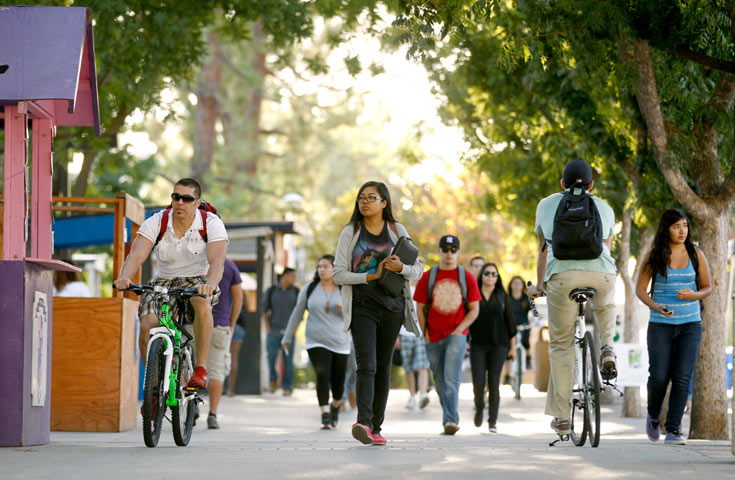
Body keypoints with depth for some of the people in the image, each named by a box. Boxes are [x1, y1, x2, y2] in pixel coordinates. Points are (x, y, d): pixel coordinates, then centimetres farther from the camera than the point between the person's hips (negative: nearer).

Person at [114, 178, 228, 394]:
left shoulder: (211, 223, -14)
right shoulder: (156, 222, -9)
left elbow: (217, 260, -29)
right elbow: (137, 254, -21)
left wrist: (210, 284, -51)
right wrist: (124, 277, -43)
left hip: (198, 281, -2)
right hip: (163, 282, 2)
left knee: (202, 301, -39)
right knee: (147, 325, -25)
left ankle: (201, 370, -29)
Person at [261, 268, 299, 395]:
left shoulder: (296, 292, 2)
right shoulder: (271, 290, 2)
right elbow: (264, 308, 10)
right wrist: (267, 326, 3)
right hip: (273, 331, 0)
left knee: (288, 359, -3)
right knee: (271, 356, -2)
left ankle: (287, 387, 3)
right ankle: (273, 379, 23)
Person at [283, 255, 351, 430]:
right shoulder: (309, 289, 5)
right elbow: (297, 314, 12)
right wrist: (288, 337, 15)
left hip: (340, 343, 1)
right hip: (317, 342, -1)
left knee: (338, 382, 6)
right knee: (322, 376, -19)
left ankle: (335, 406, 37)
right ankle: (325, 416, -19)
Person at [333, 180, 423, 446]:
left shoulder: (397, 231, 8)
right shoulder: (350, 233, 3)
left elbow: (417, 270, 9)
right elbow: (339, 274, -2)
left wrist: (401, 268, -13)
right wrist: (372, 276, -13)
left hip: (392, 307, 2)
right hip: (362, 307, -2)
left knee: (383, 369, 5)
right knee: (366, 365, -18)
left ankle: (376, 427, 11)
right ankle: (363, 422, -31)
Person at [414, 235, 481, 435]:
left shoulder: (467, 277, 3)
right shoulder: (427, 277, 5)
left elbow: (474, 309, 5)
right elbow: (420, 308, 9)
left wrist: (459, 329, -7)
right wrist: (426, 335, 2)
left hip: (456, 335, -2)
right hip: (433, 338, 2)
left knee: (451, 380, -18)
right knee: (440, 384, 7)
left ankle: (450, 421, -24)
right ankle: (450, 420, 20)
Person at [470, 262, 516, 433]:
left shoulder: (503, 297, 8)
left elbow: (510, 322, 10)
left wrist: (512, 347, 7)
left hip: (498, 345, 0)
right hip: (477, 345, 0)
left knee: (494, 383, -5)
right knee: (479, 382, -9)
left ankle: (493, 421, -2)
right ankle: (479, 408, 21)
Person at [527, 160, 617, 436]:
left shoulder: (546, 205, 24)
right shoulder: (604, 209, 25)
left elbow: (543, 251, 31)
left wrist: (538, 286, 43)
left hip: (562, 275, -1)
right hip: (601, 273, 1)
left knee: (560, 346, 10)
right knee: (605, 308, 37)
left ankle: (562, 417, 6)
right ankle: (607, 348, 9)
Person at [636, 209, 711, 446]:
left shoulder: (696, 254, 3)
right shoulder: (654, 255, 0)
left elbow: (707, 287, 9)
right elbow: (640, 289, 3)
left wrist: (693, 295, -13)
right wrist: (654, 306, -16)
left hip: (690, 324, 1)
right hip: (661, 325, -1)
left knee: (682, 378, -10)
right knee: (659, 377, -7)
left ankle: (673, 430, -5)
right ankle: (653, 416, 23)